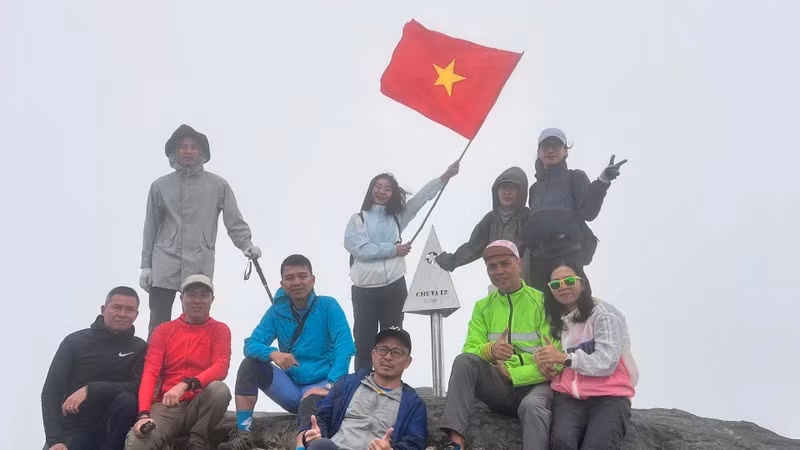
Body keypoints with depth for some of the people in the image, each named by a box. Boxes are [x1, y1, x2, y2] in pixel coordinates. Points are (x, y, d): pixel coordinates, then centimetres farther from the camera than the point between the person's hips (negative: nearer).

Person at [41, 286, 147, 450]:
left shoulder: (139, 348, 3)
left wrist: (90, 390, -23)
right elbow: (51, 391, -4)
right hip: (73, 429, -2)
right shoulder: (75, 341, 0)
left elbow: (138, 388, -11)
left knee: (127, 400, -29)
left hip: (111, 426, 2)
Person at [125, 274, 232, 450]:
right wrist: (144, 414, -20)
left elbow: (221, 369, -12)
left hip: (198, 405, 2)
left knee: (220, 389, -33)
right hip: (166, 406, -2)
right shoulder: (163, 330, 7)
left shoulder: (220, 330, 4)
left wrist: (185, 385, -29)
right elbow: (150, 373, -3)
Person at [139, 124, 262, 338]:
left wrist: (247, 245, -17)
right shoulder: (160, 186, 11)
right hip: (164, 265, 1)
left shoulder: (218, 185, 5)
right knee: (158, 324, 1)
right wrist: (146, 265, 9)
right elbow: (151, 228, 13)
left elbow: (234, 221, 1)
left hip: (200, 266, -1)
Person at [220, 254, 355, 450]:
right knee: (250, 364, -15)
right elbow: (251, 344, -6)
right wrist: (273, 354, -30)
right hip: (291, 388, 5)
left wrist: (331, 385, -32)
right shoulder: (277, 311, 4)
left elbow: (345, 347, -18)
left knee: (309, 403, -39)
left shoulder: (328, 306, -6)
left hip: (320, 386, -5)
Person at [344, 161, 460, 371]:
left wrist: (445, 177, -4)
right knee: (364, 343, 0)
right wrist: (392, 249, -8)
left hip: (394, 288, 3)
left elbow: (422, 196, 6)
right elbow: (358, 248, -10)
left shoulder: (397, 216, 15)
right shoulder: (358, 219, 5)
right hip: (365, 290, -3)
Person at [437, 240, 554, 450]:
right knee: (464, 361, -24)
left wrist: (512, 374, -16)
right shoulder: (483, 307, 10)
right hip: (499, 386, 4)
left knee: (532, 406, -39)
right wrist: (489, 350, -25)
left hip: (535, 383, -4)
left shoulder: (542, 302, -4)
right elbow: (470, 349, -1)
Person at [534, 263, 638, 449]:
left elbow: (607, 363, -10)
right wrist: (543, 360, -3)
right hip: (569, 396, 4)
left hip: (608, 396, -3)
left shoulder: (603, 313, 2)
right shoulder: (557, 321, 22)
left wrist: (564, 358, -12)